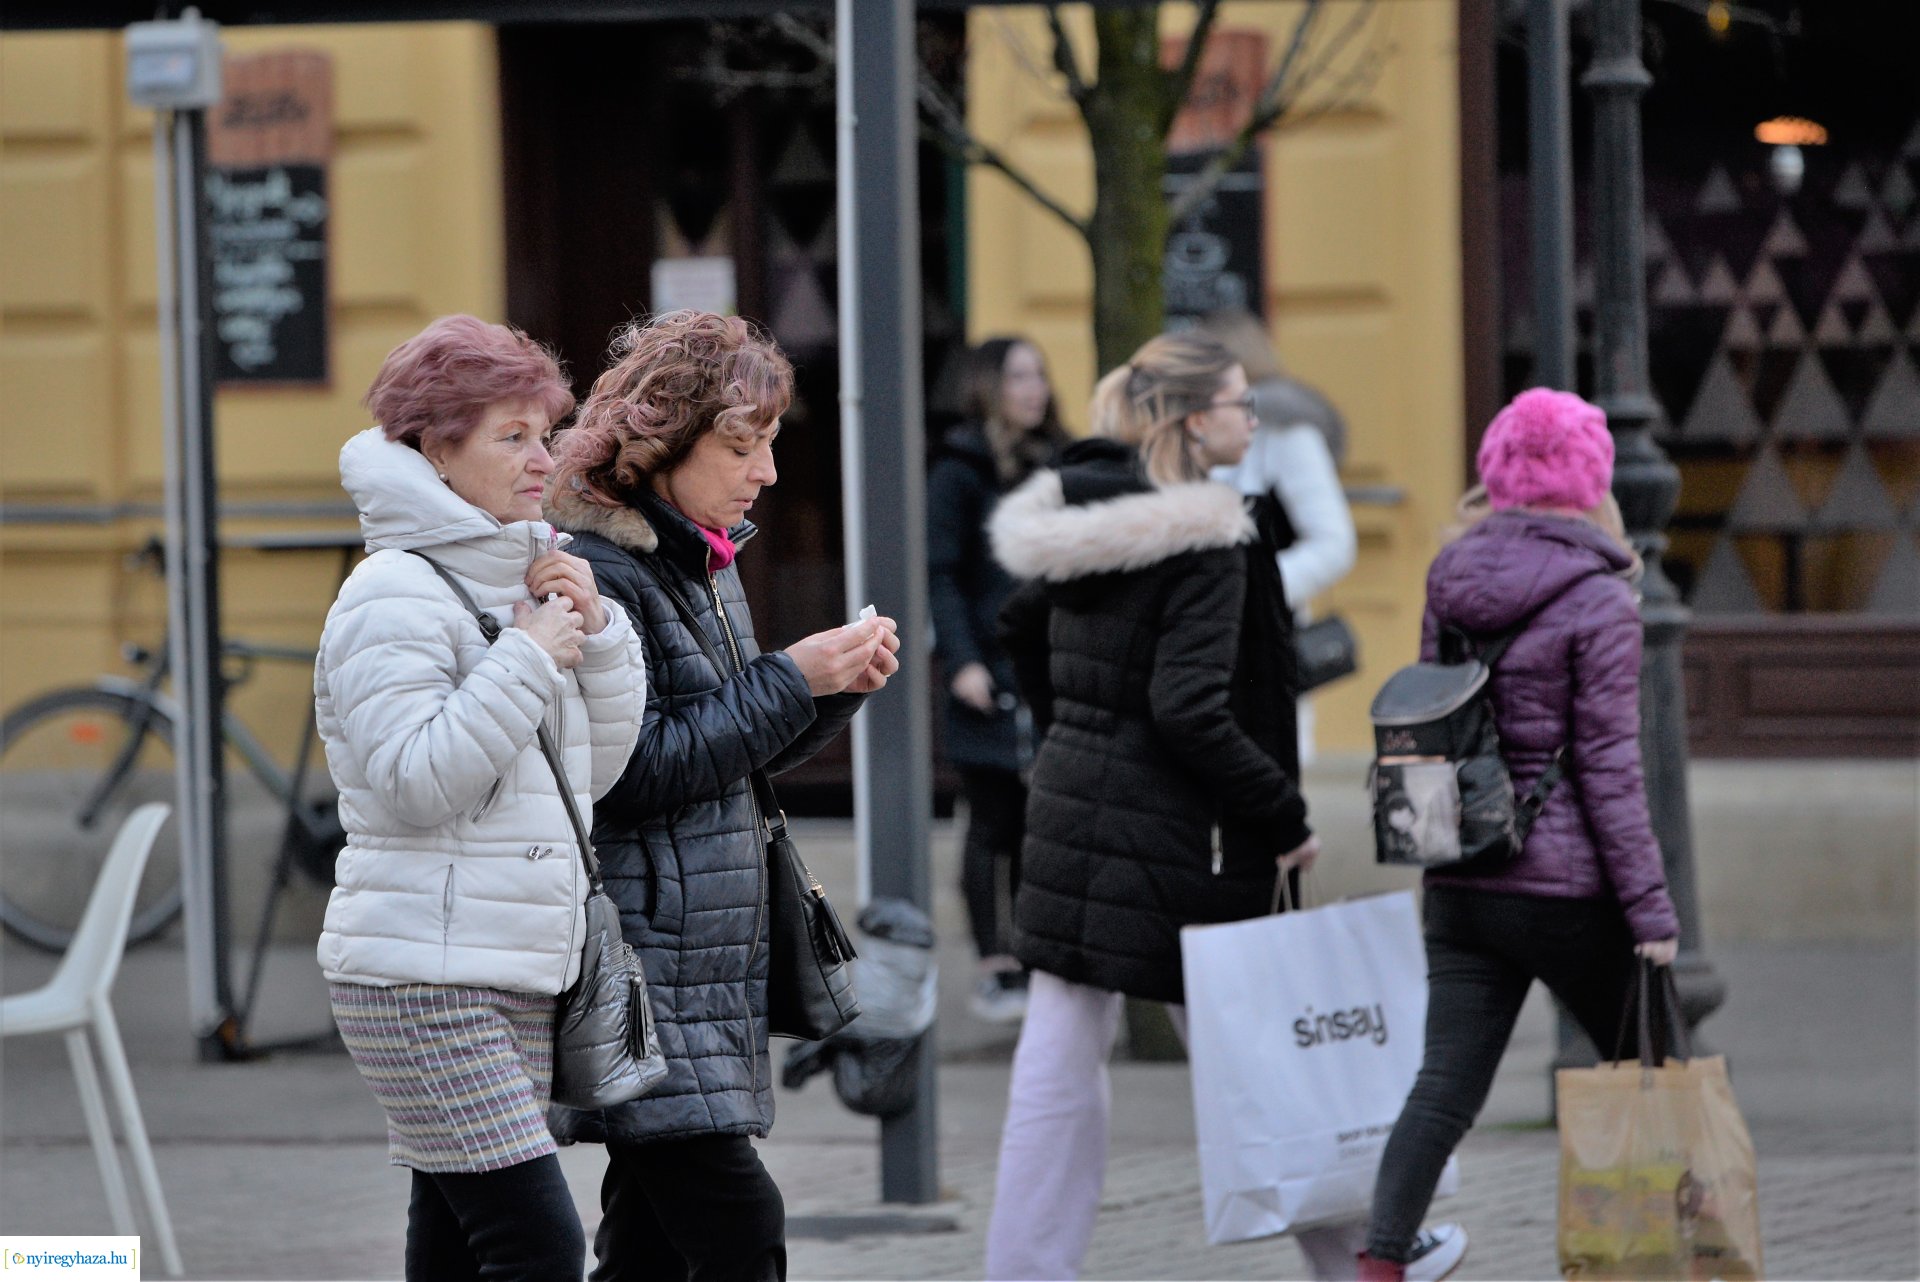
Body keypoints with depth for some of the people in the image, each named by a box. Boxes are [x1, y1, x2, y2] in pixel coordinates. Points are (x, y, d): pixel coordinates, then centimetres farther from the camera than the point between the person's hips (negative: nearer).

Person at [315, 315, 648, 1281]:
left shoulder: (518, 579, 16)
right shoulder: (396, 596, -10)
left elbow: (596, 770, 16)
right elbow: (415, 781, -21)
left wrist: (592, 630, 3)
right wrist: (528, 657, -17)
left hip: (516, 976, 9)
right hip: (422, 979, -9)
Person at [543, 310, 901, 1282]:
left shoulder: (706, 562, 16)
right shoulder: (595, 573, -14)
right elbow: (636, 773, -19)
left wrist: (838, 686, 3)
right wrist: (793, 680, -17)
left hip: (713, 963, 9)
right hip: (637, 968, -9)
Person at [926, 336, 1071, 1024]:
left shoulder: (1055, 465, 13)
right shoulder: (961, 471, -3)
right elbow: (940, 574, -7)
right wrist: (961, 662, -16)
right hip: (993, 676, -5)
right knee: (994, 826, -2)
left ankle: (1031, 962, 14)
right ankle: (995, 971, 3)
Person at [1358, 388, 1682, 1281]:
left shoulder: (1450, 583, 6)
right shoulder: (1597, 601, -11)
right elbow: (1606, 764, -13)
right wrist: (1650, 908, -9)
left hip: (1461, 885, 5)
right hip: (1566, 887, -5)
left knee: (1444, 1088, 1)